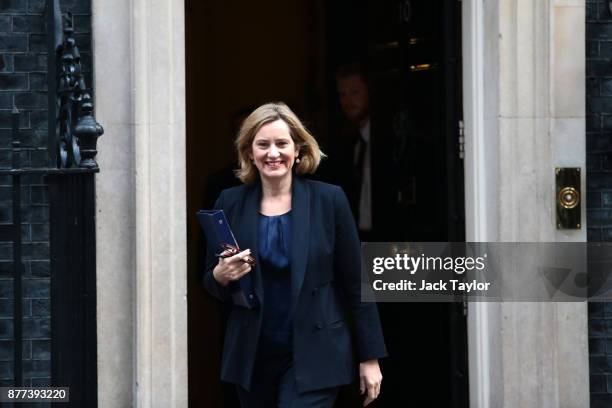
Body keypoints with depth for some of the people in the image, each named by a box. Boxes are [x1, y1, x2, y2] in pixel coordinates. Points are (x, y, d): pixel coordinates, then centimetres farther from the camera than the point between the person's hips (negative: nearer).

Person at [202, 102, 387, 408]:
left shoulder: (329, 199, -4)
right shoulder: (231, 203, 2)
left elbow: (355, 284, -1)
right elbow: (210, 284, 11)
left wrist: (370, 357, -2)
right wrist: (221, 275, -13)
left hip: (314, 356, -3)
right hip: (252, 357, 3)